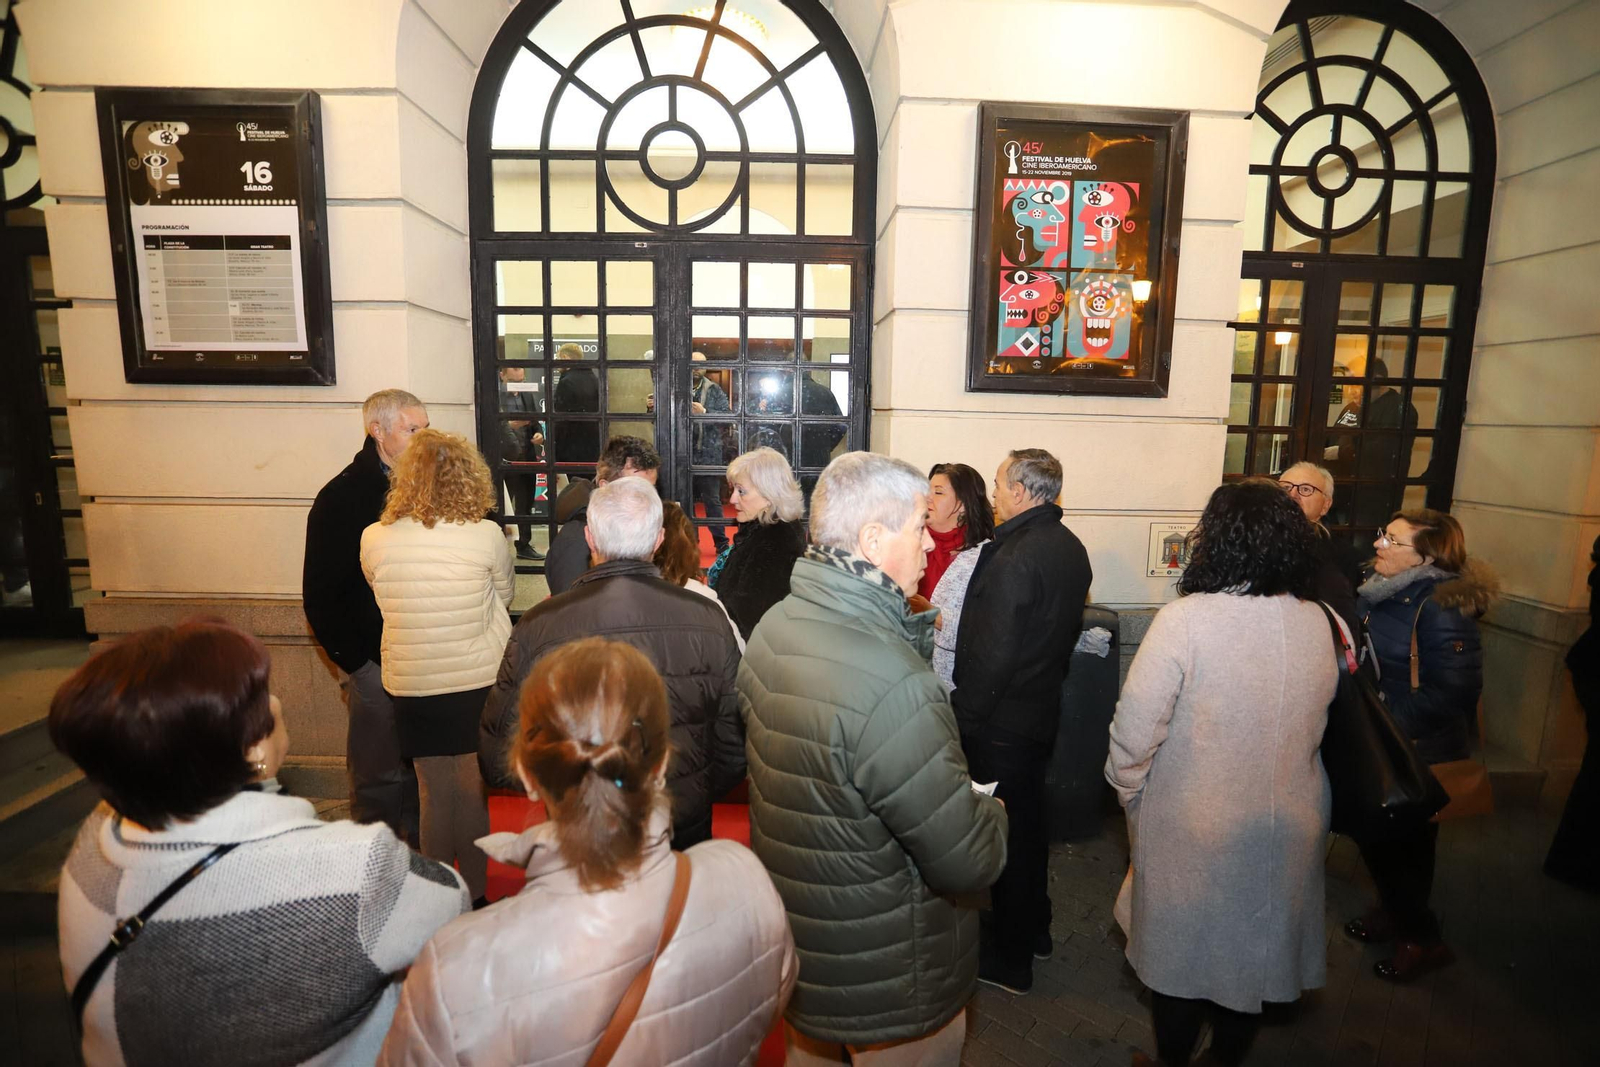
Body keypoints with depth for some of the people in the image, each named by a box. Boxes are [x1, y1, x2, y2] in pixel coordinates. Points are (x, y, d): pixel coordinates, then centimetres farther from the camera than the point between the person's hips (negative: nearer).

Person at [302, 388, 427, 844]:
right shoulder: (341, 497, -8)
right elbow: (320, 596, -7)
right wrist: (355, 661, -11)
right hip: (375, 658, -5)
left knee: (419, 767, 16)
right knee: (378, 775, 6)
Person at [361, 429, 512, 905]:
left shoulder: (375, 539, -8)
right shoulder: (487, 536, -14)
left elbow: (383, 597, 9)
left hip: (411, 688, 2)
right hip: (478, 683, -1)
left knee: (435, 792, 16)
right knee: (472, 792, 14)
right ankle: (473, 898, 29)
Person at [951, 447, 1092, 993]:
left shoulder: (1014, 558, -25)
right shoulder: (1070, 548, 4)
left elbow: (992, 656, -25)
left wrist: (962, 717, -15)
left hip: (1001, 722, -9)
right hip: (1043, 709, 9)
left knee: (1006, 831, 7)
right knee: (1029, 821, 23)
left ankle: (1009, 958, 25)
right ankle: (1034, 930, 42)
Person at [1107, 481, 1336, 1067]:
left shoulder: (1184, 620, -25)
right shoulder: (1318, 624, -8)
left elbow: (1134, 732, -22)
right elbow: (1316, 720, 6)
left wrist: (1130, 793, -4)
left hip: (1192, 830, -4)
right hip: (1288, 829, 5)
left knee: (1180, 951, 19)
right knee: (1254, 947, 25)